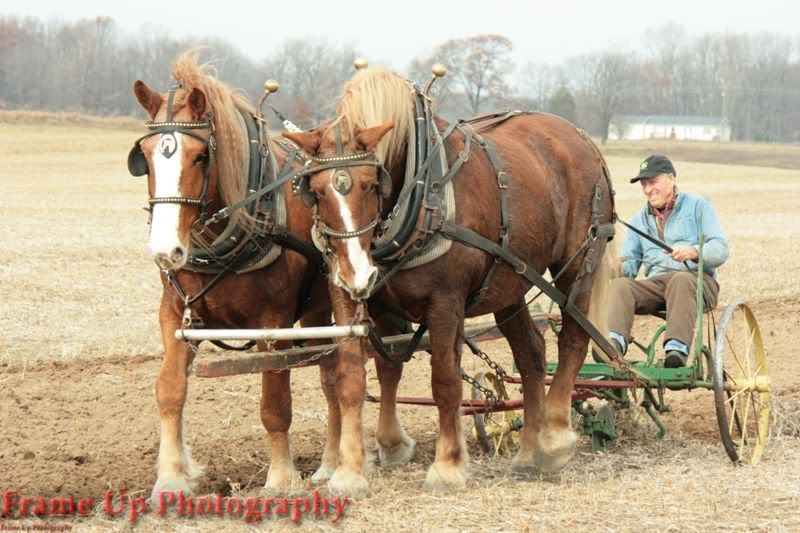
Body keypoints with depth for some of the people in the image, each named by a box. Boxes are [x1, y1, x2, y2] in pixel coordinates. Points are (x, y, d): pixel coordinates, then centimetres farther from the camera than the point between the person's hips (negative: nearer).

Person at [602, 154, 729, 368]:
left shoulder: (698, 206, 11)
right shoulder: (639, 219, 25)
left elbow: (720, 250, 0)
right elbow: (629, 264, 18)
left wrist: (693, 252, -21)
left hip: (697, 280, -4)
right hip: (655, 284, 4)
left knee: (681, 280, -40)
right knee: (620, 284, -28)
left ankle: (677, 349, -57)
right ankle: (614, 341, -53)